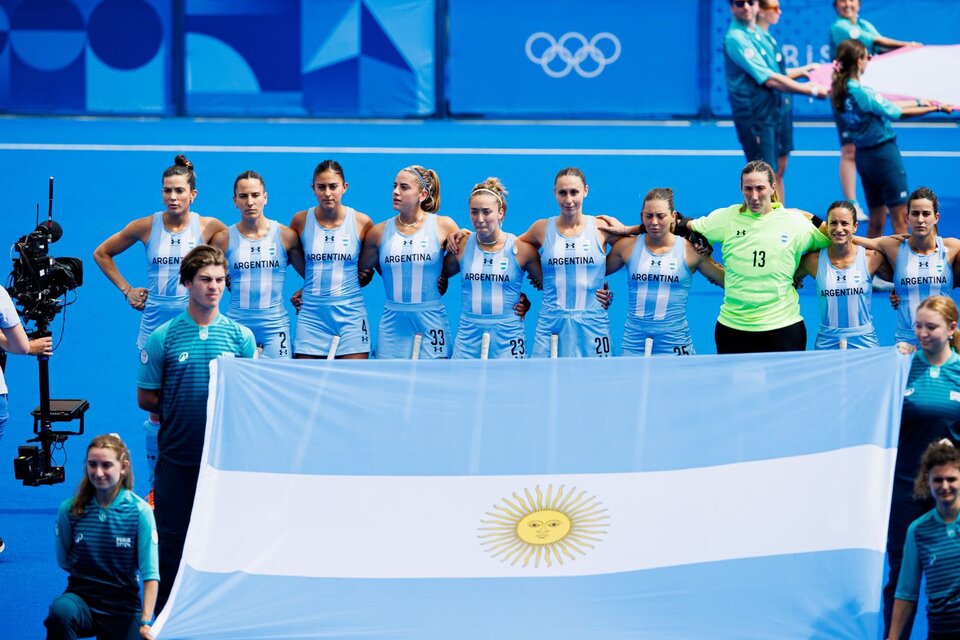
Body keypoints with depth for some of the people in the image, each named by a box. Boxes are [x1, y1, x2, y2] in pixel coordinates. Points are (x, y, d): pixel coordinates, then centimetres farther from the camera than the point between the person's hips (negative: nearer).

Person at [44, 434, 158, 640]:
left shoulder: (140, 511, -9)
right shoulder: (70, 509, -4)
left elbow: (150, 574, -11)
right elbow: (64, 561, 10)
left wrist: (145, 622, -19)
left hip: (124, 607, 0)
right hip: (81, 598, 0)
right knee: (60, 611, -33)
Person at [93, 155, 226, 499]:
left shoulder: (209, 227, -2)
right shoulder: (146, 227, 1)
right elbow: (102, 253, 15)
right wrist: (126, 289, 9)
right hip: (155, 326, 1)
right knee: (157, 410, 2)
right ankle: (155, 484, 11)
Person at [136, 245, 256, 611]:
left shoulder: (240, 336, 2)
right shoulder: (163, 338, -2)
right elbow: (146, 398, 3)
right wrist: (180, 411, -3)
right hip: (177, 455, -1)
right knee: (172, 539, 4)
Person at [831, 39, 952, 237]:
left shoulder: (839, 92, 4)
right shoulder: (862, 93, -22)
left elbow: (886, 104, 10)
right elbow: (899, 112, -16)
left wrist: (920, 102, 13)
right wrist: (936, 108, -9)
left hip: (863, 156, 8)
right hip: (884, 154, -8)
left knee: (876, 222, 15)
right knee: (900, 219, 0)